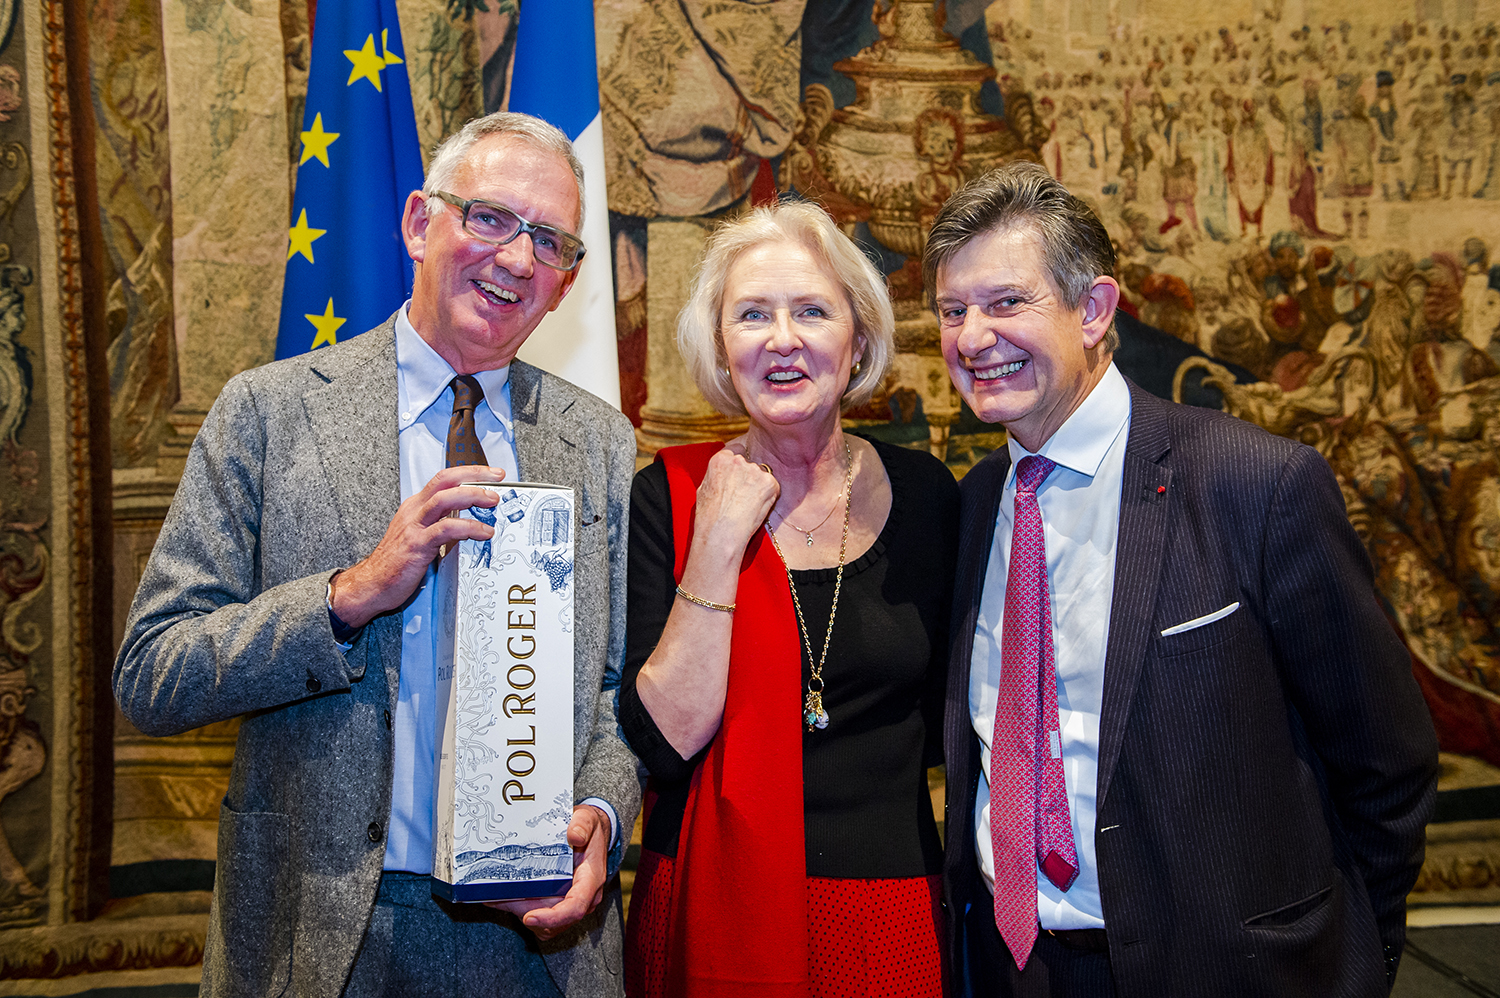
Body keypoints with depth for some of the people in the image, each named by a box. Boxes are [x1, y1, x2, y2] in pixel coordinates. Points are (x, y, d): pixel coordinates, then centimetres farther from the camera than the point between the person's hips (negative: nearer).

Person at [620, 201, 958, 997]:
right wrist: (717, 544, -19)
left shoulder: (923, 492, -2)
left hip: (892, 909, 2)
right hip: (720, 911, -1)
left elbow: (942, 722, 8)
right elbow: (664, 740, -16)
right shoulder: (670, 496, -7)